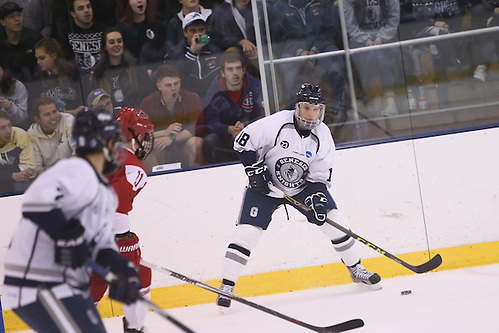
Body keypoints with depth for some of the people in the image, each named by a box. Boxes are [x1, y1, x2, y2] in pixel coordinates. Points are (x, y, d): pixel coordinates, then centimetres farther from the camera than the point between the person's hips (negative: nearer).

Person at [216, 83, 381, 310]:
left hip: (302, 187, 3)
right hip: (265, 185, -3)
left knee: (333, 220, -6)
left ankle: (356, 270, 13)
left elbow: (320, 176, -7)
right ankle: (226, 287, -7)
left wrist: (317, 197, -24)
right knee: (247, 231, -15)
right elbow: (243, 142, -15)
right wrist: (255, 170, -21)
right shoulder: (276, 124, -24)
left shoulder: (323, 137, -12)